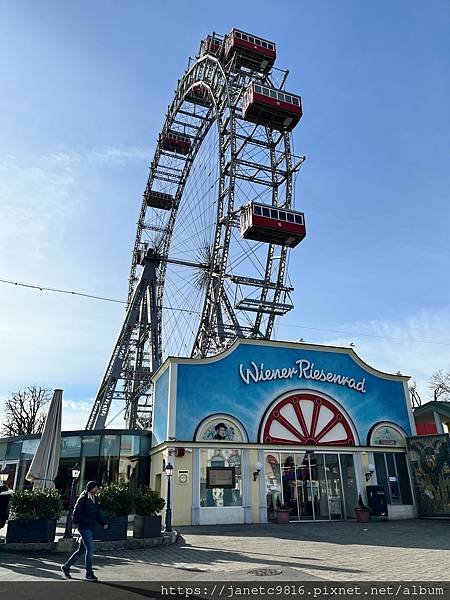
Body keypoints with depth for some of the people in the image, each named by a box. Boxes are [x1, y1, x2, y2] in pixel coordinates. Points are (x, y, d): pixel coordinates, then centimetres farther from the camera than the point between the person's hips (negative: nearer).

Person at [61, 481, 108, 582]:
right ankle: (89, 574, 2)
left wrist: (104, 523, 3)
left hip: (90, 528, 9)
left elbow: (97, 514, 14)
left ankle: (66, 566, 29)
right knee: (90, 549, -7)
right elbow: (76, 513, -14)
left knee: (82, 550, 15)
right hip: (84, 527, -9)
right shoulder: (83, 499, -13)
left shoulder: (93, 499, 13)